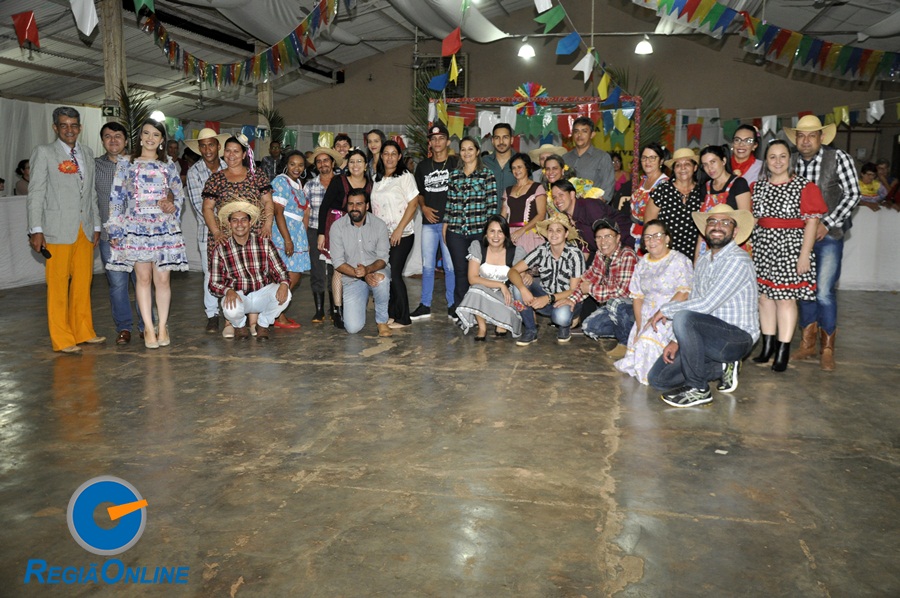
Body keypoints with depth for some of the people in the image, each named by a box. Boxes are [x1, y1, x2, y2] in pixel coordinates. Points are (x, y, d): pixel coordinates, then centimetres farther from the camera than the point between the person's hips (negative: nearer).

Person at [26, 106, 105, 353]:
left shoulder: (87, 153, 15)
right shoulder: (43, 153, 1)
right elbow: (35, 194, -2)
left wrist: (96, 225, 13)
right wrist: (36, 230, -8)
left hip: (85, 230, 5)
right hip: (58, 230, -4)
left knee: (83, 282, 8)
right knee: (58, 285, -2)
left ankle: (83, 332, 18)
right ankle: (62, 339, 5)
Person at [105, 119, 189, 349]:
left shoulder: (169, 165, 11)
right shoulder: (126, 163, 7)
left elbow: (179, 194, 15)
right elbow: (116, 197, 5)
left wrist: (173, 207, -8)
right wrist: (115, 230, 1)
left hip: (164, 227, 1)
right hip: (136, 226, -1)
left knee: (162, 278, 0)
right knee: (143, 278, 0)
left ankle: (162, 327, 10)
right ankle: (148, 329, 6)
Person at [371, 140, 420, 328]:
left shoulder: (405, 176, -4)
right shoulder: (377, 179, 14)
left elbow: (413, 204, -10)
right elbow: (375, 207, 17)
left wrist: (399, 230, -16)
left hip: (401, 235, -6)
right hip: (382, 235, 6)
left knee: (394, 274, -7)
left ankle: (402, 318, 3)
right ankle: (391, 314, 16)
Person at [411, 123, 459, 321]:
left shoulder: (456, 164, 1)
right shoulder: (423, 166, 12)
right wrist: (423, 207, 1)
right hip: (429, 223, 4)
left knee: (451, 266, 0)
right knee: (427, 266, 7)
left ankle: (452, 305, 11)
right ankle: (425, 306, 15)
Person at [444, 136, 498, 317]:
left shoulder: (487, 174, 2)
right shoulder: (454, 175, 12)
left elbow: (492, 204, -1)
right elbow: (450, 203, 14)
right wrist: (445, 226, 9)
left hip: (479, 230, -2)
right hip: (456, 231, 3)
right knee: (460, 270, 5)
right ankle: (458, 308, 15)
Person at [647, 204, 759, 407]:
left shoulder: (738, 260, -15)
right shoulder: (702, 261, 12)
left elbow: (706, 305, -23)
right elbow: (693, 304, 12)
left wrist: (666, 310, -12)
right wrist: (676, 340, 0)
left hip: (738, 337, -8)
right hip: (709, 335, 8)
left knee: (683, 318, -35)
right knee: (657, 378, -3)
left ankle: (699, 390, -19)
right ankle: (722, 367, 13)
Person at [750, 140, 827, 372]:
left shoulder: (804, 186, -3)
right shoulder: (758, 187, 10)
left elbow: (812, 221, -6)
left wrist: (805, 254, -12)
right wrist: (749, 249, 9)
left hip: (790, 247, -4)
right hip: (762, 247, 4)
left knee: (785, 298, -3)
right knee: (764, 295, 7)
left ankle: (783, 351, 4)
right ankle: (768, 346, 18)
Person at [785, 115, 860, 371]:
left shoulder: (838, 158, -7)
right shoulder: (795, 164, 4)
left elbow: (853, 194, -8)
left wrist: (826, 224, -14)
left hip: (828, 236, -4)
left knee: (824, 292, -9)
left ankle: (827, 349, 7)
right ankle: (807, 344, 23)